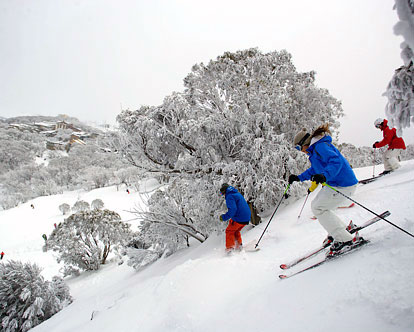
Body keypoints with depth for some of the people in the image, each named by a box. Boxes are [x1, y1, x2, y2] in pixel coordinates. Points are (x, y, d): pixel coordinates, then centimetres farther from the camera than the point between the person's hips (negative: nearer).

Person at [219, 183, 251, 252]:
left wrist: (224, 217, -17)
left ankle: (230, 248, 2)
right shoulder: (238, 194, 19)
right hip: (247, 218, 8)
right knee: (236, 231, 26)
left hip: (239, 218, -8)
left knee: (229, 231, 8)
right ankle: (239, 245, 26)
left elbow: (232, 210, -24)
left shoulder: (229, 196, -10)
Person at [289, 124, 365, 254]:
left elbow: (336, 160, -31)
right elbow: (314, 170, 29)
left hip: (343, 184, -11)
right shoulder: (315, 149, 17)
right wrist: (299, 178, 24)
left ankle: (347, 240, -7)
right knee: (316, 205, 17)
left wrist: (324, 175, -46)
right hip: (334, 183, 11)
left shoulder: (320, 146, -16)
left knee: (318, 208, -9)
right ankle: (341, 229, 26)